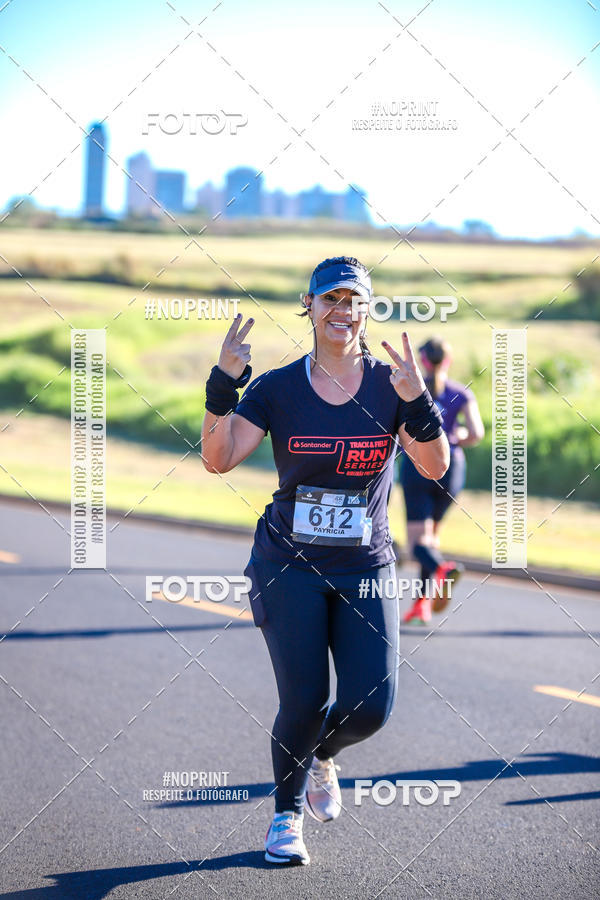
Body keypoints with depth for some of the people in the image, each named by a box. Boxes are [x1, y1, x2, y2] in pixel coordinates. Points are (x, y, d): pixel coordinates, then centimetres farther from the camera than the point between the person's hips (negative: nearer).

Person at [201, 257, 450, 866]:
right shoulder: (276, 388, -2)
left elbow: (436, 467, -10)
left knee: (370, 706, -8)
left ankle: (320, 756, 28)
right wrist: (223, 383, -23)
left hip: (366, 569, 2)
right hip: (289, 564, -1)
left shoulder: (391, 385, 0)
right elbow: (218, 460, -11)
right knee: (303, 701, -9)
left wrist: (416, 402, -26)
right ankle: (287, 813, 17)